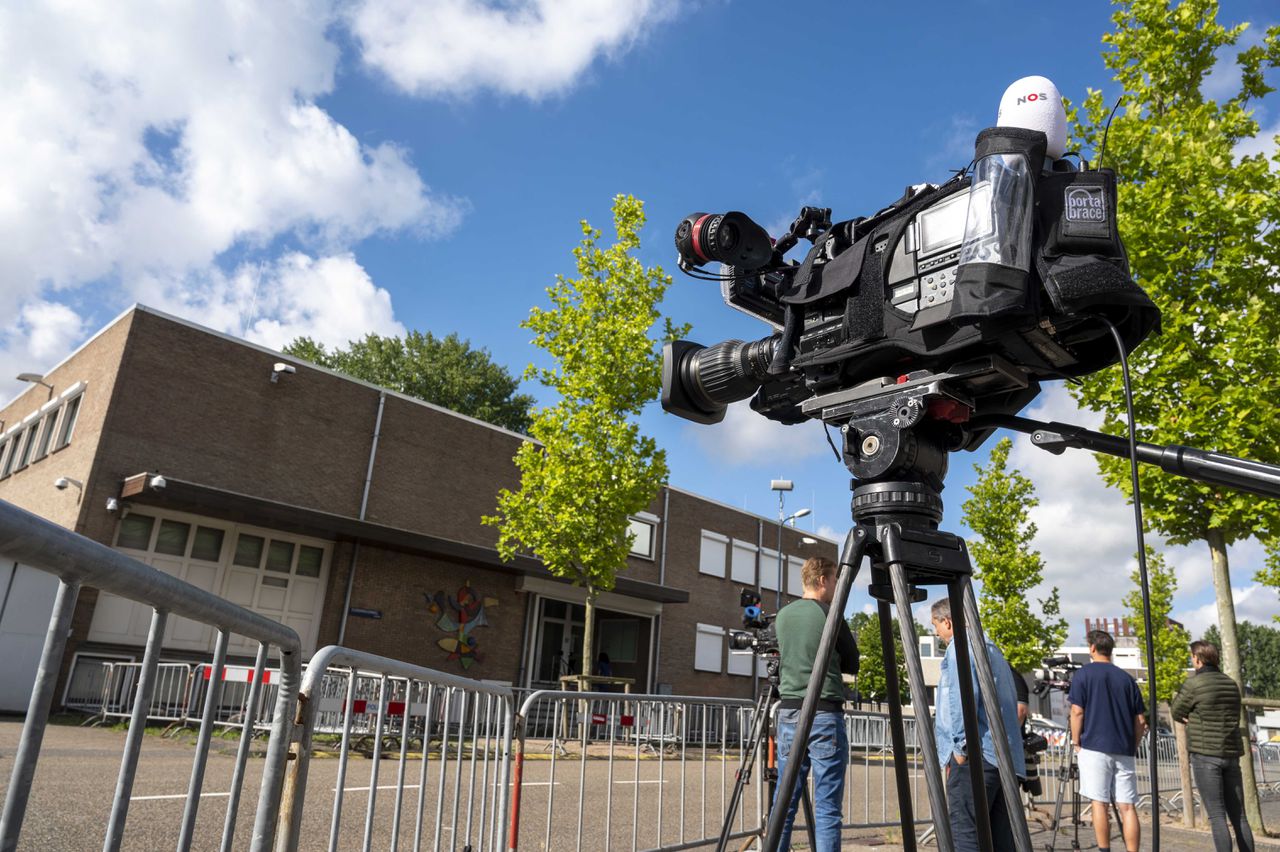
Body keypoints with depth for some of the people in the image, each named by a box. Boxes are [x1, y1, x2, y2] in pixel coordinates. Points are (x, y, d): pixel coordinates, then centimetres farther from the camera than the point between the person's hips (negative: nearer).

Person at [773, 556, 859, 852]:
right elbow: (852, 664, 3)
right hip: (825, 715, -5)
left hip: (788, 713, 5)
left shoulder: (782, 616, 9)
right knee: (827, 807, -1)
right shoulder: (830, 616, -7)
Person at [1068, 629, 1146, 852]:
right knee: (1127, 807, 4)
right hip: (1123, 751, 4)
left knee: (1099, 802, 0)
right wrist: (1133, 747, 20)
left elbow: (1077, 712, -6)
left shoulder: (1083, 675, 0)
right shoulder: (1127, 679, 12)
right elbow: (1140, 720, 10)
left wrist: (1076, 744, 2)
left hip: (1094, 748, -4)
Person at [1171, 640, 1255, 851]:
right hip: (1231, 754, 6)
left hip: (1205, 755, -6)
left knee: (1217, 816, -6)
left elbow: (1176, 712, 1)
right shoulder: (1232, 685, 10)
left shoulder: (1194, 684, -9)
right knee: (1238, 816, 11)